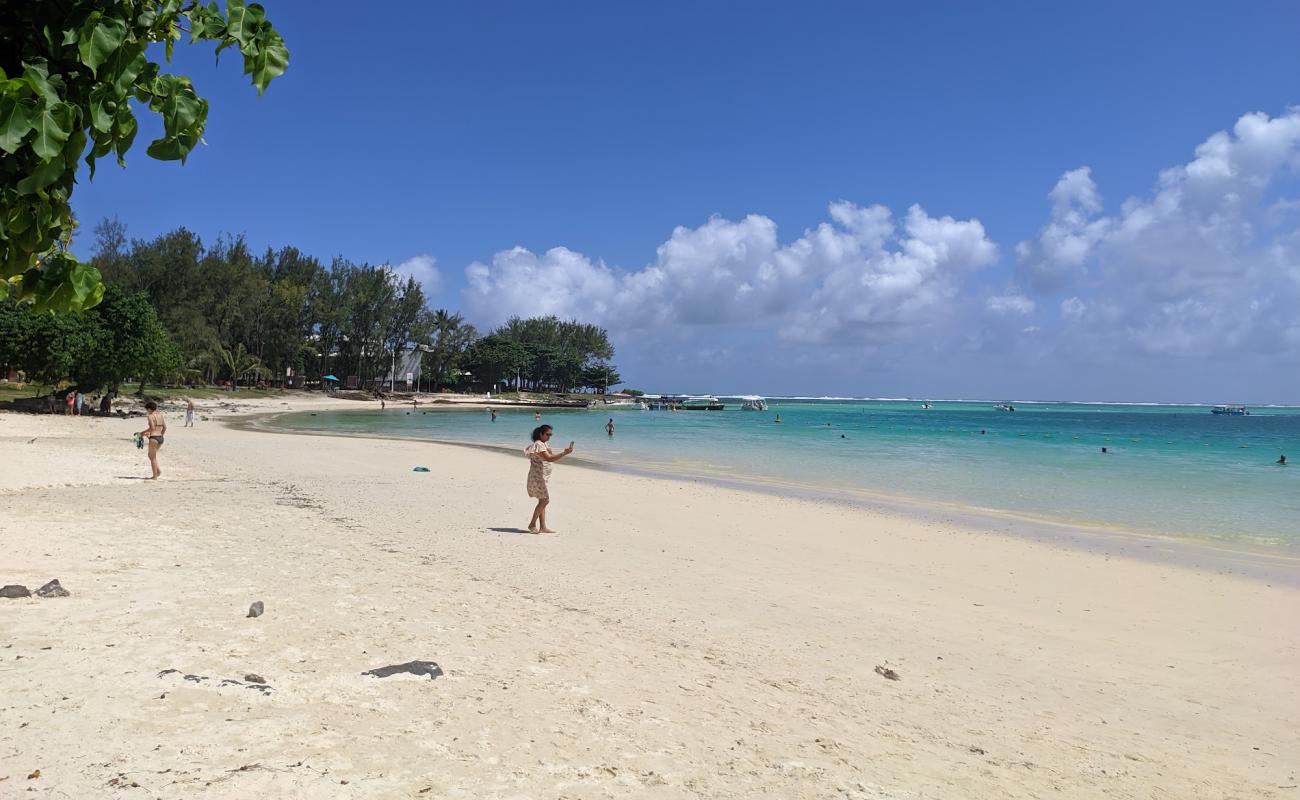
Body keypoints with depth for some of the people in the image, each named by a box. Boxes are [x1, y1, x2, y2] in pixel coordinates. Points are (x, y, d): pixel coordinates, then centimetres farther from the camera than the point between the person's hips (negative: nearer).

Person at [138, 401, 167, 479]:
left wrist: (142, 433, -9)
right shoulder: (160, 415, 11)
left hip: (153, 438, -7)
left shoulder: (150, 416, -9)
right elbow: (165, 427, 11)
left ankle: (155, 476, 8)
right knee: (151, 455, 25)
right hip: (161, 438, 7)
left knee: (153, 457, 5)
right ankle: (158, 470, 14)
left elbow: (152, 427, -19)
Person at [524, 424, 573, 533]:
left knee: (542, 501, 10)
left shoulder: (544, 444, 17)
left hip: (541, 478, 11)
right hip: (537, 477, -11)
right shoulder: (539, 445, -17)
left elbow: (551, 457, 19)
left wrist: (563, 452, 8)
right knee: (545, 500, -10)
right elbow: (549, 458, -27)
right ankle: (532, 524, -2)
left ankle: (543, 527, 12)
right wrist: (564, 453, -28)